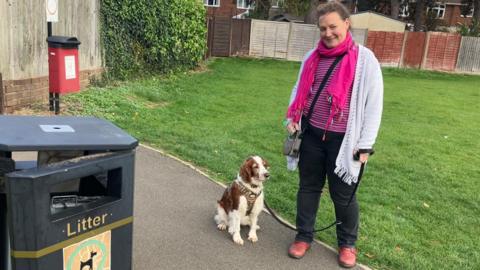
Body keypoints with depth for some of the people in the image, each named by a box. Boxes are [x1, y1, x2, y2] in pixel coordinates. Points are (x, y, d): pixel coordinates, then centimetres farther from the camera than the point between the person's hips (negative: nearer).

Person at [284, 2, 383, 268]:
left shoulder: (364, 58, -7)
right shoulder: (312, 57, 6)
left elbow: (374, 103, -6)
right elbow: (299, 91, 17)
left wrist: (365, 145, -9)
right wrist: (292, 118, -1)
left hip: (343, 140, -4)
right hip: (311, 135, 4)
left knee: (343, 195, 8)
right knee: (308, 187, 13)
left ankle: (347, 244, 30)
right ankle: (304, 236, 31)